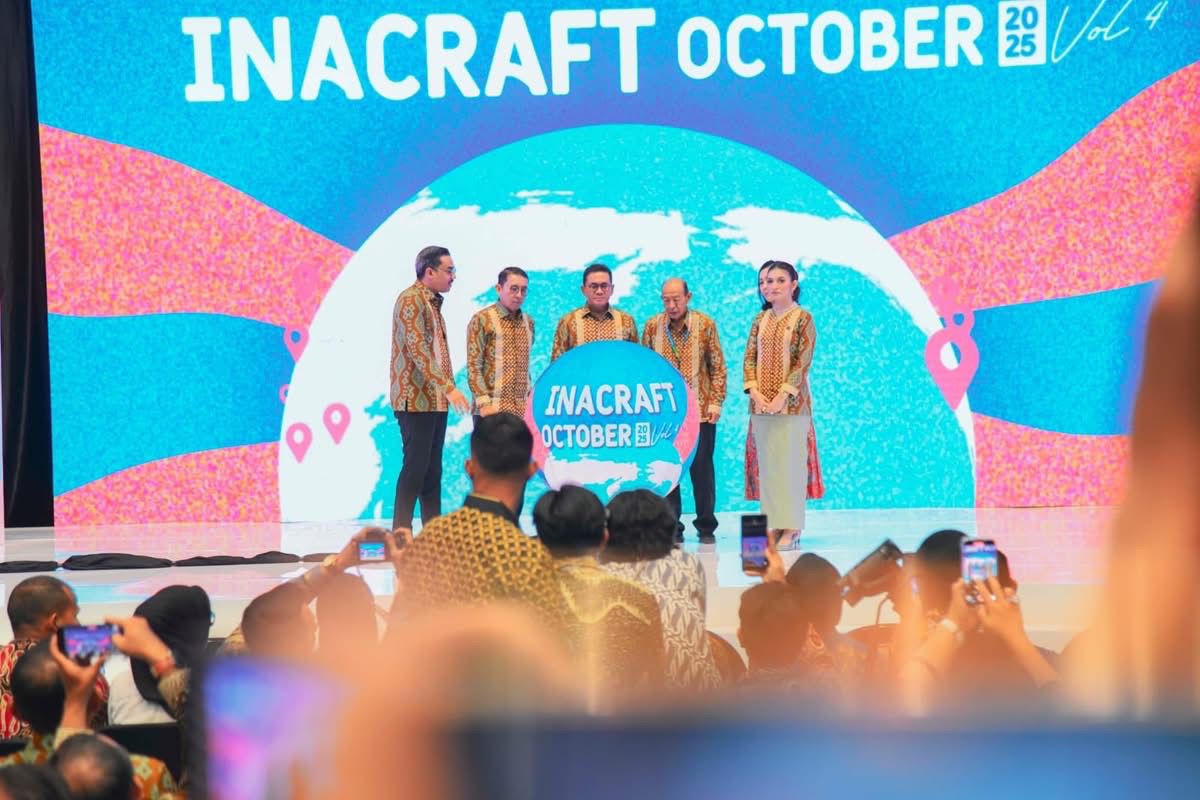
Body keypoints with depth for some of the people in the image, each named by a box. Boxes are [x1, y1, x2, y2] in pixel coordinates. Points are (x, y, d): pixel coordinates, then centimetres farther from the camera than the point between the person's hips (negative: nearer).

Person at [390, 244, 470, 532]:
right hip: (416, 399, -9)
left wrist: (447, 390, 11)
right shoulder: (411, 300, -12)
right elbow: (417, 350, -21)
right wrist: (449, 388, -26)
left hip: (435, 400, 9)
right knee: (415, 466, -10)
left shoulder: (432, 302, 17)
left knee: (432, 469, 9)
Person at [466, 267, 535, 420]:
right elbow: (473, 366, -7)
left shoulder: (528, 322, 15)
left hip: (522, 411, 5)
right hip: (492, 409, -5)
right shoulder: (482, 320, -2)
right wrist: (484, 403, -15)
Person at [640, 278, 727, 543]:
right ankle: (671, 527, 9)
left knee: (702, 468, 2)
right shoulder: (652, 327, 4)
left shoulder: (705, 324, -1)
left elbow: (718, 367, 2)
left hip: (700, 410, -1)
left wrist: (716, 402, -5)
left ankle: (706, 526, 12)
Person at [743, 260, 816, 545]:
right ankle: (773, 525, 9)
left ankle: (790, 528, -2)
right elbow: (749, 358, 9)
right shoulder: (760, 320, 12)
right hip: (761, 403, 5)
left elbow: (803, 361, -9)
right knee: (767, 462, 5)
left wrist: (782, 396, -16)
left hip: (790, 402, -5)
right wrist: (755, 393, -7)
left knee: (789, 460, -4)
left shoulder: (802, 318, -2)